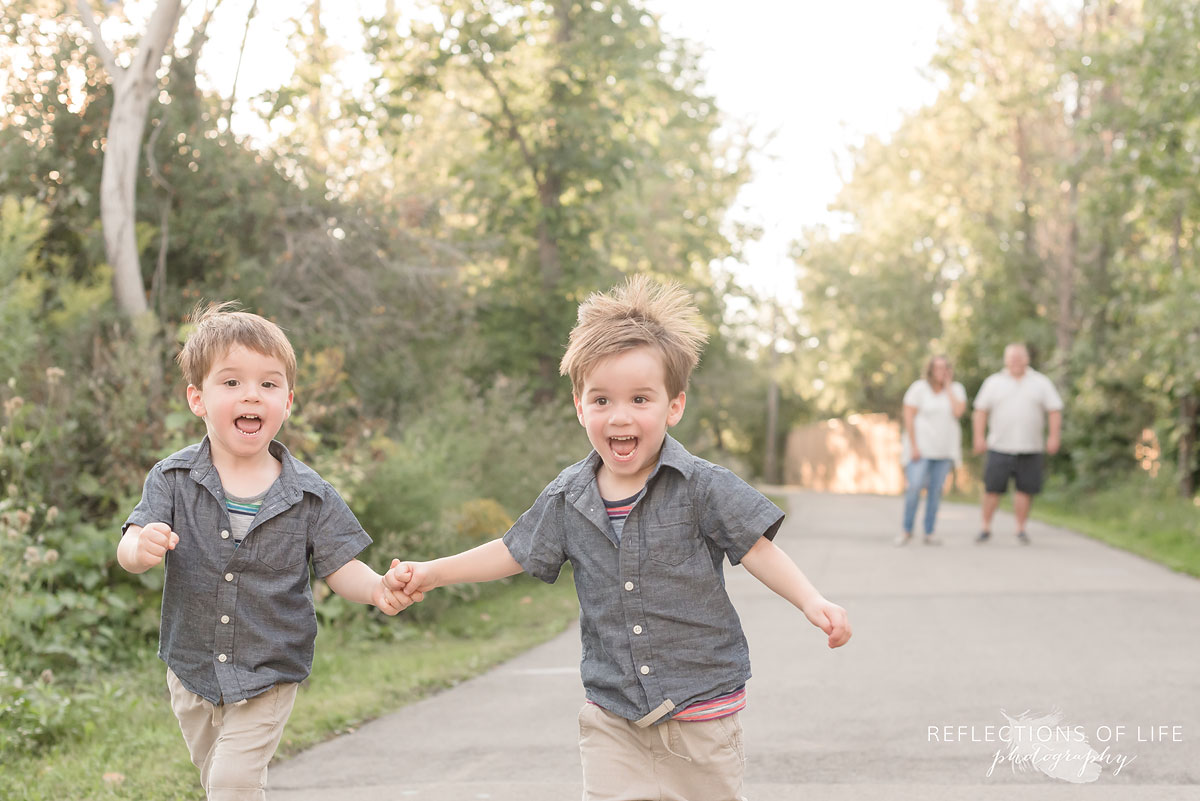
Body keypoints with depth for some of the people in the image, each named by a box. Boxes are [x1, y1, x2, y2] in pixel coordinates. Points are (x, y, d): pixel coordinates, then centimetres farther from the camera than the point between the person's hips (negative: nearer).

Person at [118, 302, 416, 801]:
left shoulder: (309, 495, -10)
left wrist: (378, 589, -28)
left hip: (269, 676, -2)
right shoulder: (173, 479, -9)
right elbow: (129, 548, -17)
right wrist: (142, 548, -41)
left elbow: (339, 567, -7)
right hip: (193, 670, 3)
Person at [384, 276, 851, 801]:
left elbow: (757, 550, -8)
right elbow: (515, 552, 14)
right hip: (613, 717, 3)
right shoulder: (567, 500, 1)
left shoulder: (701, 487, -10)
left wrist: (812, 602, -22)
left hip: (701, 714, -2)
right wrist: (431, 572, 13)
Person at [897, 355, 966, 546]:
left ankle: (929, 533, 8)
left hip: (945, 449, 3)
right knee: (915, 487, -13)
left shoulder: (956, 389, 6)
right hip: (921, 447, -3)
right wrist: (913, 446, -13)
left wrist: (948, 387, -8)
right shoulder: (919, 388, -4)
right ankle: (907, 531, -1)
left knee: (936, 490, 2)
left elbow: (958, 411, -12)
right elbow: (909, 417, -7)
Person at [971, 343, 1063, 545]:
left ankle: (1021, 529, 12)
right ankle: (986, 528, 7)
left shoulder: (1041, 383, 8)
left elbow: (1055, 411, 5)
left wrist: (1053, 437, -6)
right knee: (992, 488, -4)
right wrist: (979, 437, -3)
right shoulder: (994, 382, 8)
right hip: (999, 448, -1)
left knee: (1025, 490, 0)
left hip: (1030, 450, 1)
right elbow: (980, 411, 6)